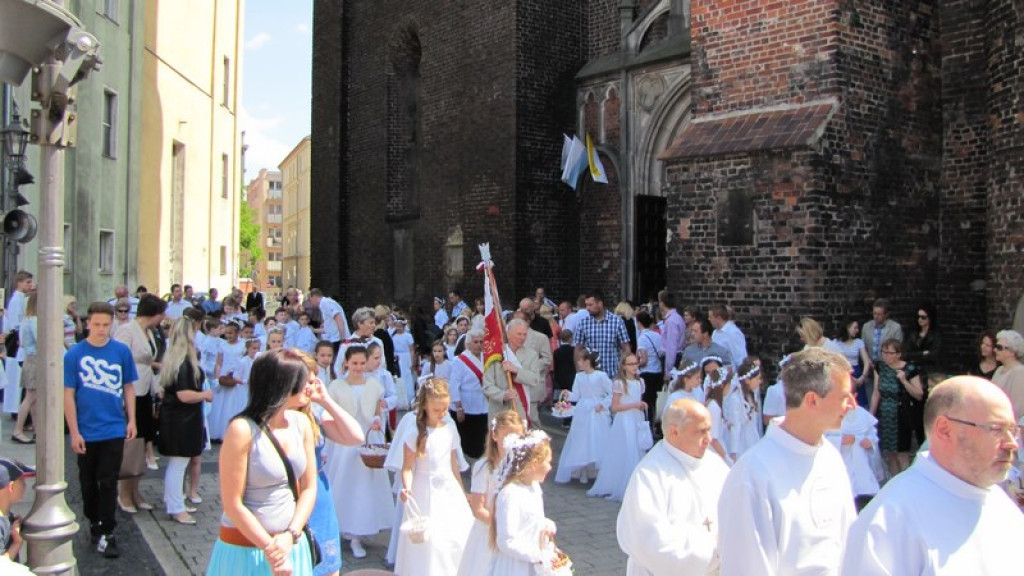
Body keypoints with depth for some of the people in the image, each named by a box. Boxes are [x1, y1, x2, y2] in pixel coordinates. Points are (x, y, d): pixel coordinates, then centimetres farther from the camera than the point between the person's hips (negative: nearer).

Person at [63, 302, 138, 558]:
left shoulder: (121, 351, -2)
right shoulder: (74, 354, -7)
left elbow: (129, 387, 6)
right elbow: (68, 395, -5)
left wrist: (131, 420, 2)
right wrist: (74, 432, -7)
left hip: (114, 429, 0)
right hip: (86, 431, 0)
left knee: (108, 482, 1)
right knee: (88, 482, 15)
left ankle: (106, 534, 8)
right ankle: (94, 522, 35)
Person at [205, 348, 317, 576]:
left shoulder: (301, 424, -1)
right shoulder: (243, 430, -17)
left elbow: (309, 487, 2)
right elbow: (232, 504, -15)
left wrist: (290, 535, -9)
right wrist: (269, 547, -12)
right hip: (245, 546, -4)